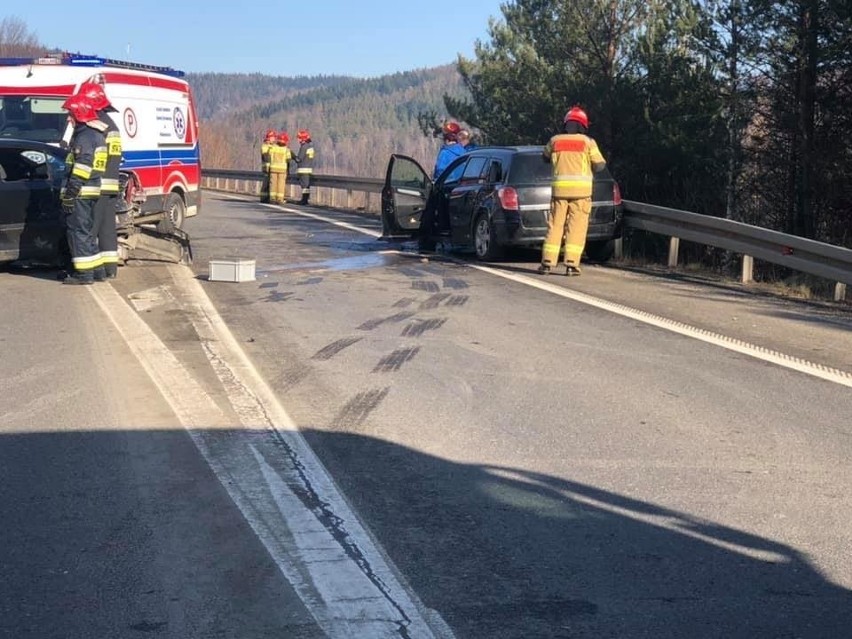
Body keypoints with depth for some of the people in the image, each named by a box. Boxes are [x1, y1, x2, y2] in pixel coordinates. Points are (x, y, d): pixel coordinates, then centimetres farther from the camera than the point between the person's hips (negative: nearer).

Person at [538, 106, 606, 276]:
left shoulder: (555, 140, 6)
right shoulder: (587, 142, 0)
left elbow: (546, 157, 23)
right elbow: (599, 165, 4)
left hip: (559, 188, 2)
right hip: (581, 190, -2)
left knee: (555, 225, 7)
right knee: (576, 227, 0)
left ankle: (547, 263, 3)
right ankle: (571, 264, -6)